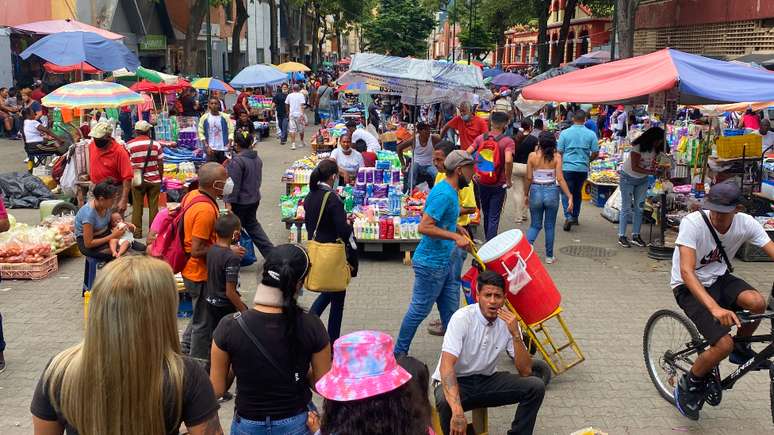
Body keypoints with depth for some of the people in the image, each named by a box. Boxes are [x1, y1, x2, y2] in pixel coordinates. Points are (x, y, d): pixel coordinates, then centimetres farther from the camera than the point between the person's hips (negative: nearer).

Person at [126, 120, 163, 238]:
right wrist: (160, 178, 12)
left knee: (137, 207, 8)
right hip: (154, 180, 1)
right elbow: (160, 164, 0)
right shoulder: (156, 144, -2)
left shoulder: (129, 145, -4)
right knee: (153, 206, 7)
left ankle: (137, 232, 11)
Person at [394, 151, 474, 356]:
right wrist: (455, 236, -27)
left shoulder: (449, 191, 9)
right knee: (419, 310, 2)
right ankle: (399, 354, 15)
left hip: (444, 262, 10)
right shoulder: (444, 194, -22)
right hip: (431, 264, -10)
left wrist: (456, 228, 11)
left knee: (450, 311, 14)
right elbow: (424, 227, -27)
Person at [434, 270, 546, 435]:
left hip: (487, 380, 5)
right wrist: (458, 411, -46)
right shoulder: (462, 318, -22)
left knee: (536, 386, -15)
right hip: (456, 381, -4)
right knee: (446, 402, -38)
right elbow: (446, 366, -33)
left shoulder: (508, 320, -8)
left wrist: (515, 334, -25)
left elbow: (525, 371, -10)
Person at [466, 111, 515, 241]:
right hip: (498, 185, -4)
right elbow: (508, 160, -29)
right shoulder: (507, 141, -13)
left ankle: (488, 241, 35)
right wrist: (509, 180, -16)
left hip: (482, 183, 4)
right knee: (494, 218, 2)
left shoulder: (481, 138, 0)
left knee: (486, 214, 21)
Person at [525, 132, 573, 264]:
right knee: (550, 226, 14)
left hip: (536, 191, 1)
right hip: (552, 192, -1)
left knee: (535, 225, 15)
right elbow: (560, 179, -11)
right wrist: (570, 196, -8)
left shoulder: (532, 156, -6)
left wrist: (526, 195, 10)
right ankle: (549, 256, 21)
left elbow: (528, 178, -3)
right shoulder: (556, 157, -8)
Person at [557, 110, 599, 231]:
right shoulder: (591, 134, -1)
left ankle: (568, 216, -16)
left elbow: (559, 151, -2)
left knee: (566, 193, 1)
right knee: (578, 192, 18)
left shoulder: (565, 133, -5)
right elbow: (595, 153, 1)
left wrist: (560, 163, 16)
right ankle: (575, 217, 26)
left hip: (567, 167, -2)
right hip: (583, 168, 3)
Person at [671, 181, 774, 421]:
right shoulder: (693, 223, -28)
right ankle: (689, 385, 7)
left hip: (719, 278, 4)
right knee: (724, 345, -21)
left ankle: (741, 349, 4)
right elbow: (686, 272, -36)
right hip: (690, 287, -4)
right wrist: (715, 308, -50)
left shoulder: (746, 223, -14)